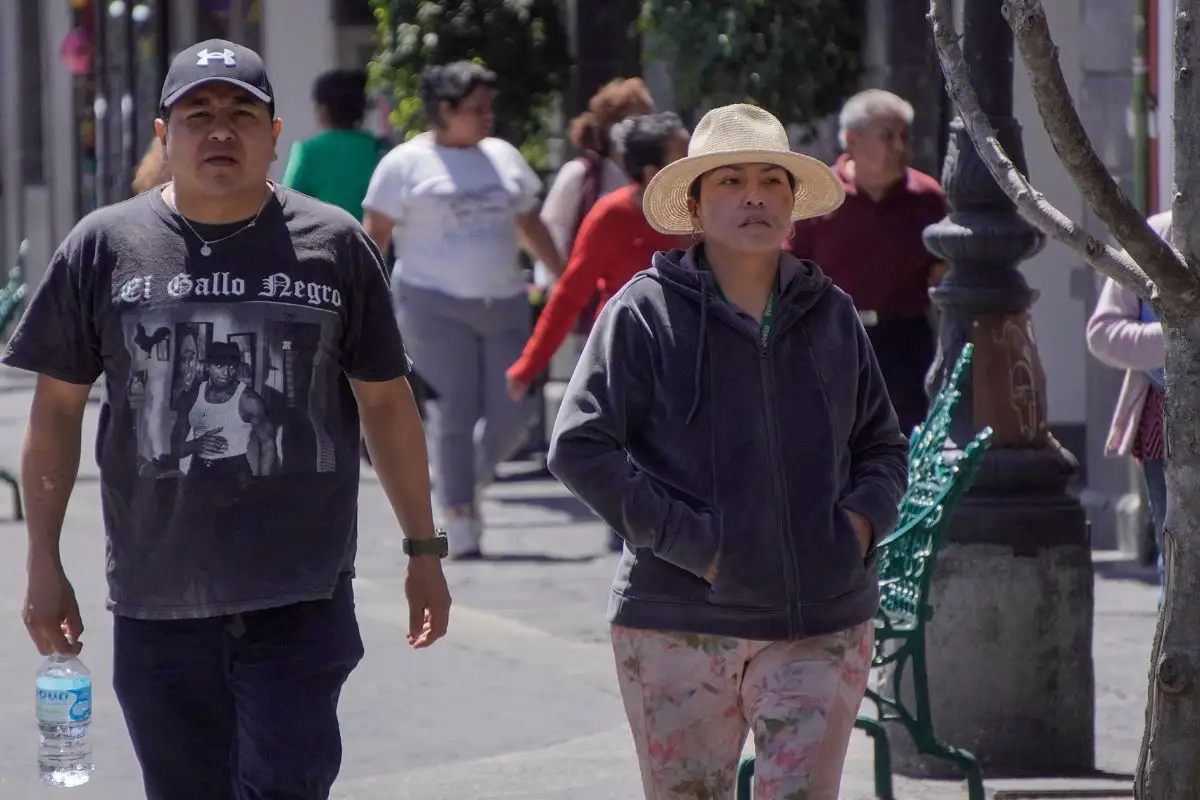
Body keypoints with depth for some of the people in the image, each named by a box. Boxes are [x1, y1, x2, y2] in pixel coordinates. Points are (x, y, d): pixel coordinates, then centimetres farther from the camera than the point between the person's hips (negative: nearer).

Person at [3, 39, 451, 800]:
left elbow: (386, 401, 9)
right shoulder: (105, 246, 3)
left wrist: (424, 549, 9)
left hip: (301, 602, -1)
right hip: (157, 603, 1)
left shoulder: (336, 245, 2)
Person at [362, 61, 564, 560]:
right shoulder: (407, 164, -2)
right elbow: (374, 236, -4)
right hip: (436, 307, -5)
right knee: (454, 417, -7)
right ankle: (461, 527, -1)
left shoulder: (503, 157, 14)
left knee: (513, 411, -1)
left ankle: (466, 484, 24)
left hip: (504, 303, 5)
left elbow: (531, 226, 22)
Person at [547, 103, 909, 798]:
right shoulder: (647, 311, -2)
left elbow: (885, 446, 23)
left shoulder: (830, 315, 11)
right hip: (680, 625, -2)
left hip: (822, 625, 2)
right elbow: (580, 448, -7)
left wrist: (862, 518, 2)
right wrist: (690, 543, -12)